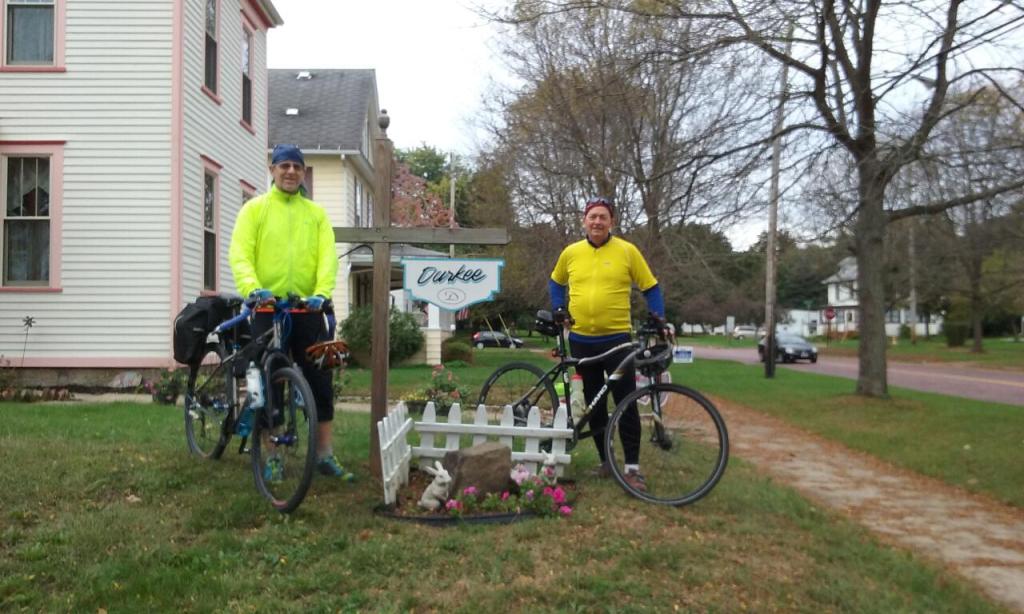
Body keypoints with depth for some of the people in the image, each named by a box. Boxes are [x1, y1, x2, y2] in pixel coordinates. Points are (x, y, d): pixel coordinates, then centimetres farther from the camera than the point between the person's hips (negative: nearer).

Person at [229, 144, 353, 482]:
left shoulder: (316, 213, 10)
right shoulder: (255, 208, 4)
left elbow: (327, 256, -2)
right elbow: (240, 254, -8)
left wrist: (322, 292, -21)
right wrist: (252, 287, -26)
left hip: (308, 309, 2)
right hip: (268, 308, -2)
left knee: (320, 381, 4)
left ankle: (324, 454, 15)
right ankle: (273, 457, 17)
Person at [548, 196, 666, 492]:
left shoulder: (627, 251, -4)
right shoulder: (571, 252, 4)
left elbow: (651, 288, 3)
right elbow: (556, 282, 22)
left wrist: (659, 318, -8)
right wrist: (559, 308, 7)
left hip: (617, 339, -3)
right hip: (581, 340, 3)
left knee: (626, 404, -3)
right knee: (594, 405, 11)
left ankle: (632, 467, 3)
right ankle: (605, 460, 23)